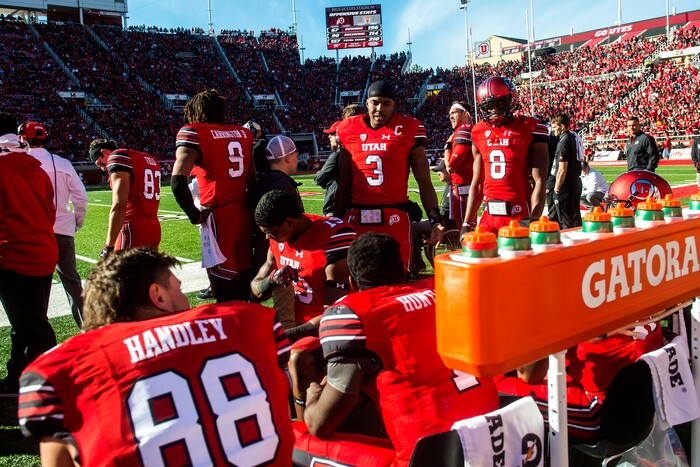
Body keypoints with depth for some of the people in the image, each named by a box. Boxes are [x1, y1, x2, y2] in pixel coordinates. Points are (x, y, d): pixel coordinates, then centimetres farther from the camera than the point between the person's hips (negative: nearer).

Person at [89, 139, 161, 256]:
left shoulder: (118, 157, -7)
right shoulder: (150, 159, 17)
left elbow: (119, 206, -17)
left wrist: (109, 246, -15)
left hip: (134, 229, -8)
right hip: (154, 228, 9)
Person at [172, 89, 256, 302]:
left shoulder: (193, 133, -6)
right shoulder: (244, 134, 12)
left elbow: (178, 179, -19)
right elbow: (253, 180, 13)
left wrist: (193, 214, -7)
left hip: (218, 218, -6)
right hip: (245, 215, 6)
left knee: (227, 294, 1)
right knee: (243, 286, 16)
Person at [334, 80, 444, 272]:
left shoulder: (408, 130, 1)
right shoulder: (349, 130, 8)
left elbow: (424, 182, 1)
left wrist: (435, 219, -9)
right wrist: (336, 221, 15)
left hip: (395, 218, -2)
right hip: (358, 218, 3)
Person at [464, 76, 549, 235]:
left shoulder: (530, 129, -5)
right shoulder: (479, 133, 10)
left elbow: (539, 182, -8)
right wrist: (468, 223, 10)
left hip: (519, 215, -4)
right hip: (489, 216, 4)